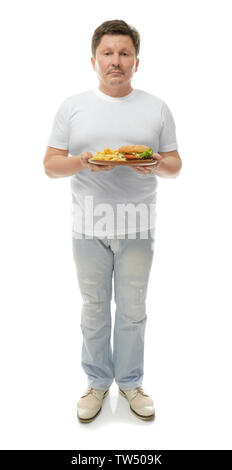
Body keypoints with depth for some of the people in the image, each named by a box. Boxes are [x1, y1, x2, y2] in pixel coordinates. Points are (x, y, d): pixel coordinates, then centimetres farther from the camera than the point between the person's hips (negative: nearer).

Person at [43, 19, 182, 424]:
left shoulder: (157, 108, 7)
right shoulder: (72, 107, 5)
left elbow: (175, 165, 8)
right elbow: (50, 164, 3)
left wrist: (156, 164, -15)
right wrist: (82, 162, -18)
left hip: (137, 225, 0)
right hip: (88, 224, 0)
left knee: (132, 310, 10)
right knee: (94, 309, 10)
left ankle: (130, 382, 31)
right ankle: (97, 381, 31)